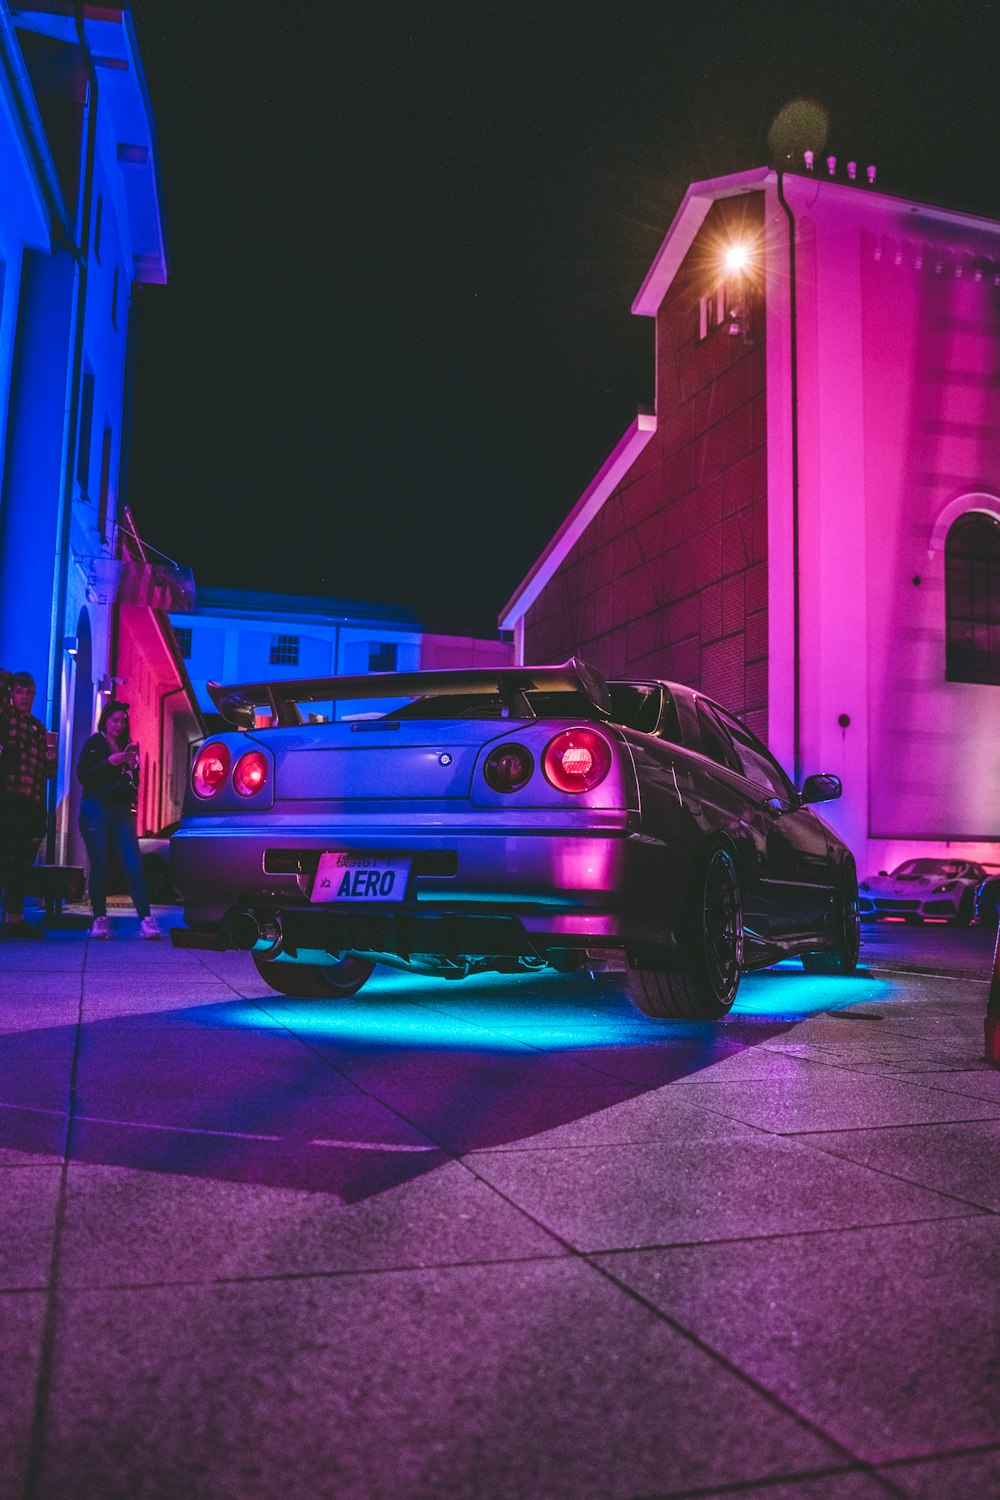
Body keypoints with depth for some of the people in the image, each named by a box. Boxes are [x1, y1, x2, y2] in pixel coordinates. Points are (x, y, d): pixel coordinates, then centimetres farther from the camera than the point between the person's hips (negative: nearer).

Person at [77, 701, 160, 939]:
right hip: (96, 809, -4)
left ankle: (146, 920, -16)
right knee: (100, 865, -5)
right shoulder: (94, 743, 6)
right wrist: (109, 763, -15)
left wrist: (133, 765, 0)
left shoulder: (126, 746, 19)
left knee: (134, 864, -9)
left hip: (121, 811, 4)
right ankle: (99, 920, 3)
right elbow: (82, 776, -6)